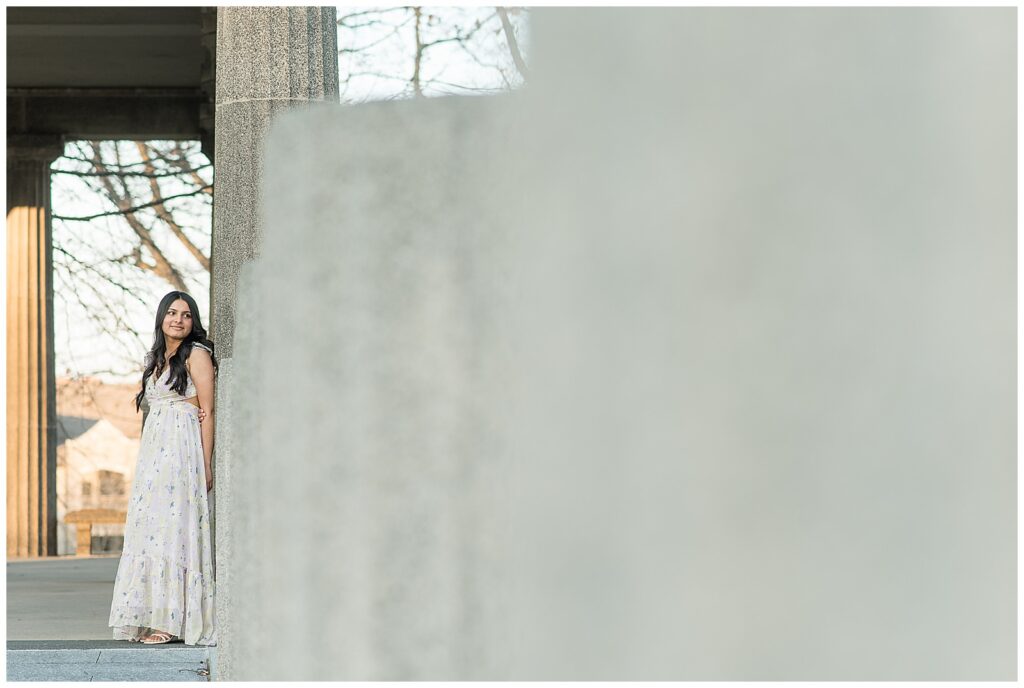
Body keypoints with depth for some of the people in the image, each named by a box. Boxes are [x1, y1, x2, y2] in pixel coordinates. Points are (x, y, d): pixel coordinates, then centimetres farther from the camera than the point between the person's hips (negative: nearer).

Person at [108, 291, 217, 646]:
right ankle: (156, 617, 6)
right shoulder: (156, 359, 19)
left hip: (183, 451, -8)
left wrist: (206, 466, -13)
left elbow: (207, 412, -8)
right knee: (152, 529, 4)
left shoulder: (197, 354, -4)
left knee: (174, 526, -10)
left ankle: (175, 620, -8)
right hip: (154, 453, 8)